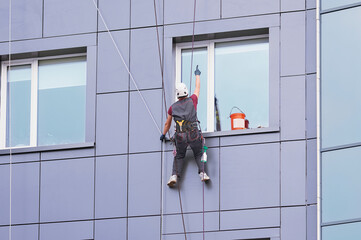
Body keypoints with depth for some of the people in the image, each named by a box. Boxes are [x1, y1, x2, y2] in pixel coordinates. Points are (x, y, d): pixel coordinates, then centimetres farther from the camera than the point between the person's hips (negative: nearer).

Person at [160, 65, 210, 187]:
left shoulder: (173, 107, 10)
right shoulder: (192, 101, 5)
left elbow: (167, 124, 24)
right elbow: (197, 88, 24)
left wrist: (163, 135, 42)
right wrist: (197, 75, 41)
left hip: (180, 137, 1)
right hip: (194, 135, -1)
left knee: (179, 156, 18)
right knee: (198, 154, 18)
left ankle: (174, 175, -2)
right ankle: (202, 173, -4)